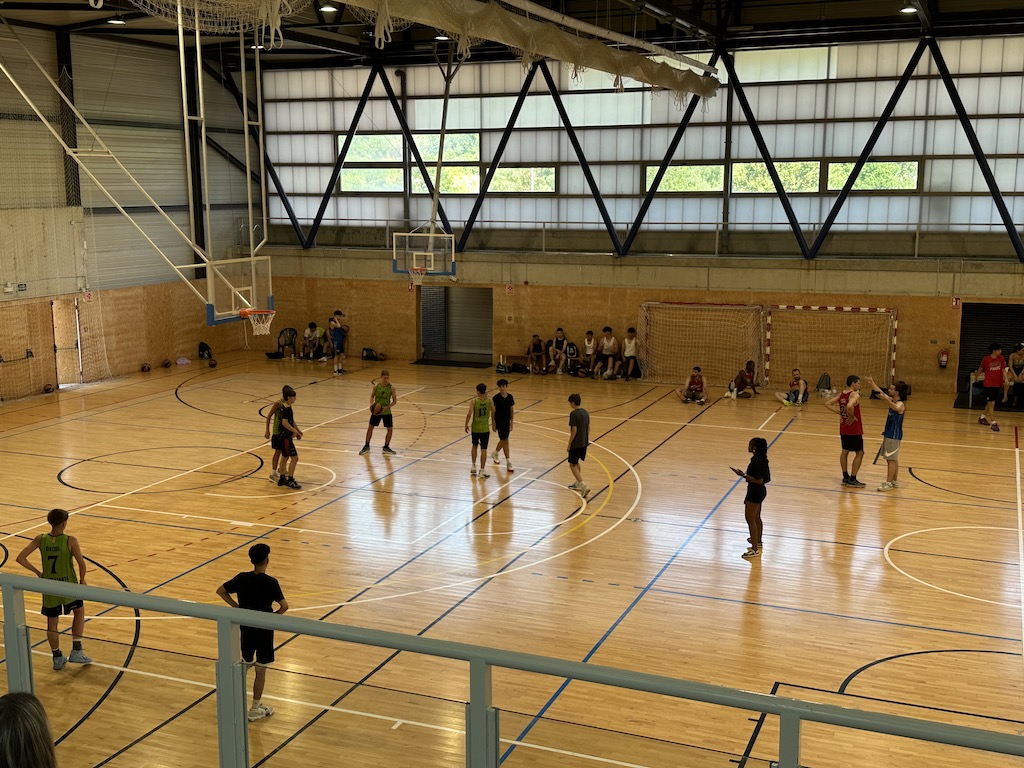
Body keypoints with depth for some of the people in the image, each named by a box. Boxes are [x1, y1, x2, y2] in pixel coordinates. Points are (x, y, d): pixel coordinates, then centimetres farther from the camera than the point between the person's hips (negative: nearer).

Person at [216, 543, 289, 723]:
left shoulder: (242, 578, -6)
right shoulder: (270, 582, -18)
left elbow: (220, 590, 3)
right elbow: (284, 606, -24)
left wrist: (236, 606, 4)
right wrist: (274, 615, -5)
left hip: (245, 628, 4)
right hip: (263, 629, -4)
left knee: (245, 664, 22)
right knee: (260, 669, 8)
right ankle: (255, 708, 16)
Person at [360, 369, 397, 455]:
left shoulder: (391, 387, -13)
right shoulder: (376, 386, -10)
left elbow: (394, 401, -9)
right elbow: (372, 396, 4)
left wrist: (386, 407, -21)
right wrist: (371, 404, -14)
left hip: (386, 412, 0)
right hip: (376, 411, 0)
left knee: (390, 429, -2)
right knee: (370, 427, 6)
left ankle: (386, 447, 16)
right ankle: (366, 446, 23)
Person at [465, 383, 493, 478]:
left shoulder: (473, 401, -12)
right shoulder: (489, 401, -6)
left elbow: (469, 414, -17)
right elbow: (493, 414, 3)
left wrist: (466, 425, -3)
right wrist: (493, 424, 19)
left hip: (475, 428, 0)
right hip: (485, 429, 0)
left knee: (475, 446, 23)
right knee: (483, 449, 4)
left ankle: (473, 466, 24)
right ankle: (482, 470, 5)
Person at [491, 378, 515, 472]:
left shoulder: (510, 397, 1)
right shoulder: (496, 398, -12)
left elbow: (512, 410, 7)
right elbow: (493, 411, -8)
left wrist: (511, 422, 5)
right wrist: (493, 424, -8)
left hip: (507, 421, 5)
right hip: (499, 421, -5)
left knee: (503, 440, 18)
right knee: (505, 441, -6)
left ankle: (495, 453, 44)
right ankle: (508, 463, -4)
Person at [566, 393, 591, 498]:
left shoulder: (573, 414, -18)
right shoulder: (585, 412, 6)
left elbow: (574, 430, -20)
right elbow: (588, 428, 11)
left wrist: (569, 444, -13)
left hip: (576, 444, -8)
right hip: (584, 442, 8)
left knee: (572, 465, 1)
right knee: (576, 463, 25)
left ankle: (584, 486, -10)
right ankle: (578, 483, 34)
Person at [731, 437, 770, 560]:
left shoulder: (756, 462, -26)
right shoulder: (761, 459, 4)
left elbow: (759, 480, -27)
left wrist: (743, 475, -26)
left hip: (755, 493, -10)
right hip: (760, 491, 10)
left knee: (750, 519, -3)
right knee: (756, 518, 23)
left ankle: (755, 550, 1)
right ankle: (758, 542, 39)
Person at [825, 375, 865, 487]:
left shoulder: (841, 394, 6)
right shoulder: (855, 395, -17)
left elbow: (827, 404, 9)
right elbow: (849, 406, -37)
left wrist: (840, 412, 5)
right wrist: (853, 417, -20)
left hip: (843, 428, 8)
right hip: (854, 430, -8)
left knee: (845, 451, 16)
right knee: (859, 453, 2)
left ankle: (845, 477, 22)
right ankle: (852, 480, 2)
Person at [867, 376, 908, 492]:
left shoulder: (900, 404, -19)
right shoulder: (892, 400, 7)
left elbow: (896, 408, -43)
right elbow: (881, 393, 20)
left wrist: (886, 399, -58)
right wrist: (872, 383, 20)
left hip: (894, 435, -9)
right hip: (888, 434, 9)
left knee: (891, 459, -5)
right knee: (893, 459, 15)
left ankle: (889, 483, -2)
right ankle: (894, 481, 23)